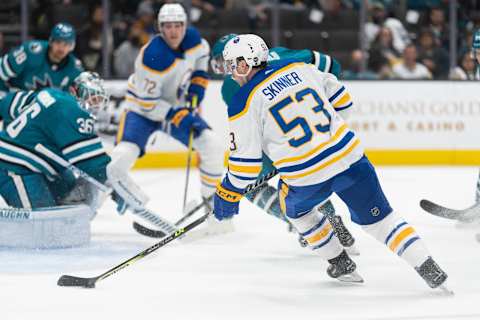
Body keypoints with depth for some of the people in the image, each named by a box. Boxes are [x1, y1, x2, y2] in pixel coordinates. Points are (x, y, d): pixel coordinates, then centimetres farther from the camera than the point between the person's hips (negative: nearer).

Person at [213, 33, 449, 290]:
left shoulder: (244, 103, -4)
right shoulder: (299, 68, 10)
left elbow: (246, 160, -3)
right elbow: (338, 97, 23)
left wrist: (229, 193, 11)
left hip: (306, 178, -3)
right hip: (348, 156, 3)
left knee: (296, 208, 30)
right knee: (378, 217, 10)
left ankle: (339, 262, 33)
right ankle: (427, 267, -1)